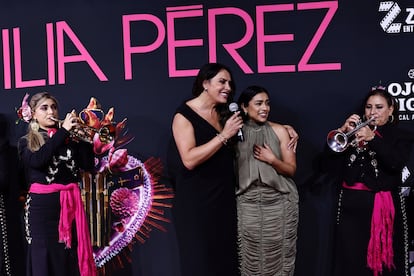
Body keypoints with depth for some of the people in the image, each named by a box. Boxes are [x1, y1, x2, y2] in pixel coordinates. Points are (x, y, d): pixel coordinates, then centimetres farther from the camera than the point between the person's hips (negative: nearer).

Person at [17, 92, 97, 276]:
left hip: (70, 204, 2)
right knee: (45, 258, 3)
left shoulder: (70, 138, 9)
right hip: (42, 205, -2)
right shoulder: (26, 142, 6)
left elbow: (88, 165, 1)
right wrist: (63, 131, -14)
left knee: (72, 258, 4)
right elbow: (37, 160, -16)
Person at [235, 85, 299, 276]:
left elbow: (291, 169, 0)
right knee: (251, 258, 5)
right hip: (248, 204, 0)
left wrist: (271, 159, -15)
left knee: (278, 256, 6)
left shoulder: (279, 131, 0)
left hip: (279, 202, 0)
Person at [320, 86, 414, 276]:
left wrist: (372, 138, -19)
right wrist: (342, 131, -7)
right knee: (350, 260, 1)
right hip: (351, 204, 2)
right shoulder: (355, 132, 12)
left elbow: (396, 163, -13)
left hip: (383, 205, -1)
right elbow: (326, 163, 2)